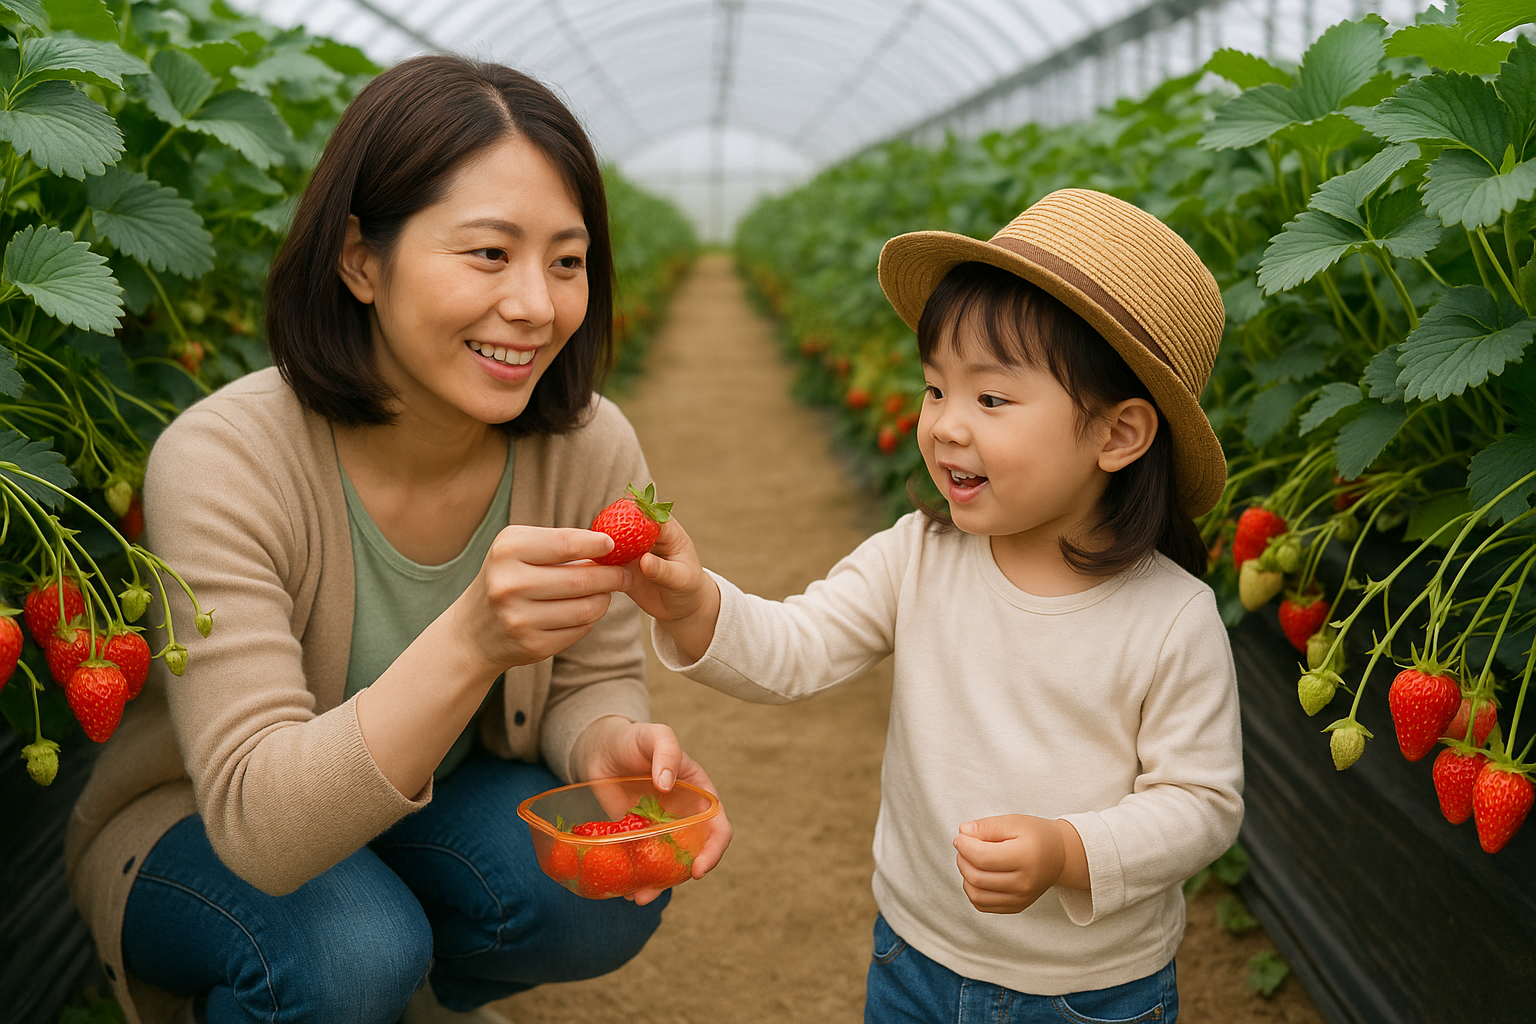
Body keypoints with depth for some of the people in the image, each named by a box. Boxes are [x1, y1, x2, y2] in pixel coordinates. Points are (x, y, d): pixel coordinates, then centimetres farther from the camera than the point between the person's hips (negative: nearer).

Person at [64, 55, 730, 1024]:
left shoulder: (592, 450, -18)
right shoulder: (224, 462, -30)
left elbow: (595, 681, -5)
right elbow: (263, 825, -35)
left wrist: (614, 745, -30)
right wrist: (468, 643, -51)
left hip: (438, 808, 4)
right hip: (192, 829, -3)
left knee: (612, 892, -23)